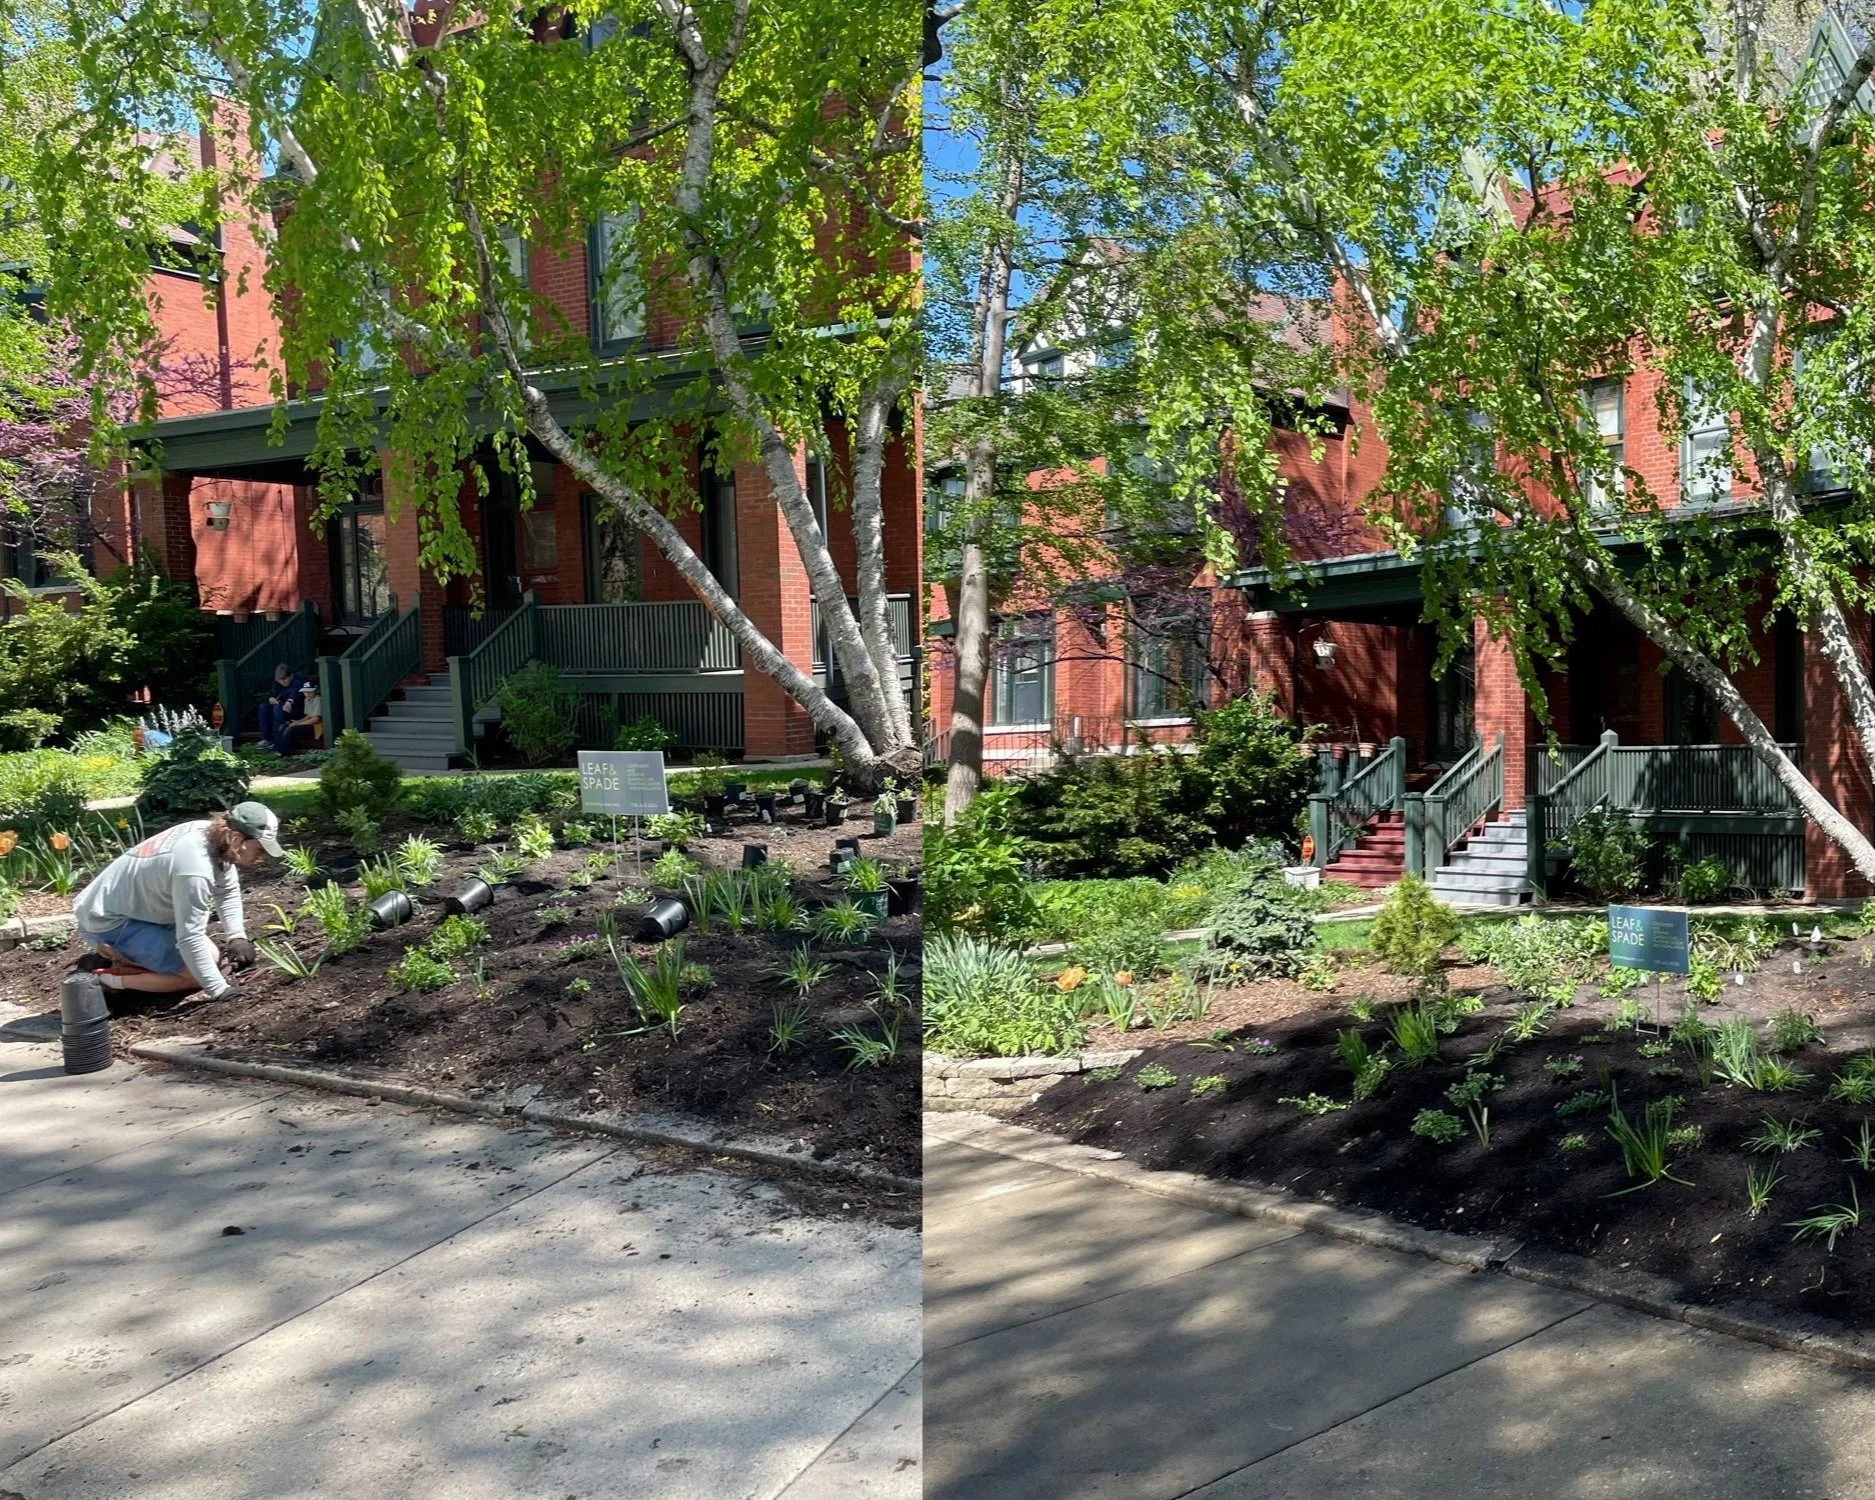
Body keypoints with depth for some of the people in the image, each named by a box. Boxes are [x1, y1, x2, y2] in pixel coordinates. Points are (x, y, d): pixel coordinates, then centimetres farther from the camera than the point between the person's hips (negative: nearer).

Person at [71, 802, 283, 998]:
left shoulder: (214, 834, -8)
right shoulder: (195, 869, -35)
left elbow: (228, 892, 6)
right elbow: (190, 939, -34)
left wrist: (237, 938, -7)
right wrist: (221, 991, -31)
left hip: (135, 909, 10)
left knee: (211, 958, 11)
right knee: (198, 974, -14)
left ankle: (115, 956, 13)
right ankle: (105, 977, -5)